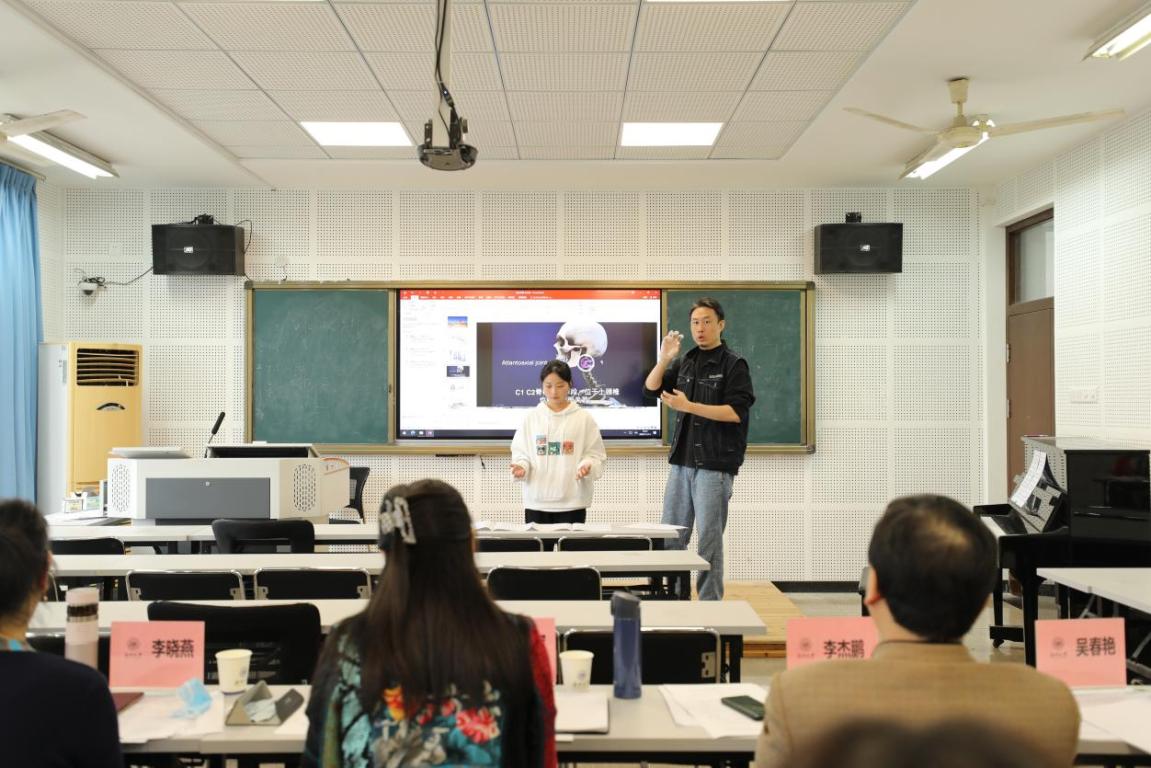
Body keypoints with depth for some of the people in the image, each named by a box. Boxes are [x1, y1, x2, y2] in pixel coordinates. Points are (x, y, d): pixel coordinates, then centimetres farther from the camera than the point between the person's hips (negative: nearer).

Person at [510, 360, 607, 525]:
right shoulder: (531, 417, 6)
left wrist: (587, 467, -19)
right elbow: (520, 452, 8)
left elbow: (596, 454, 1)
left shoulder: (584, 418, 1)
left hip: (572, 502, -1)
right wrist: (521, 467, -12)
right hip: (537, 501, 1)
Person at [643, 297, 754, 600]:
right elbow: (651, 389, 11)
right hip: (681, 461, 6)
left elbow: (737, 412, -15)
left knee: (709, 540, -1)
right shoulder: (684, 363, 13)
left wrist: (688, 406, -20)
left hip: (715, 465, -6)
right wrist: (663, 360, -6)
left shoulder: (734, 365, -5)